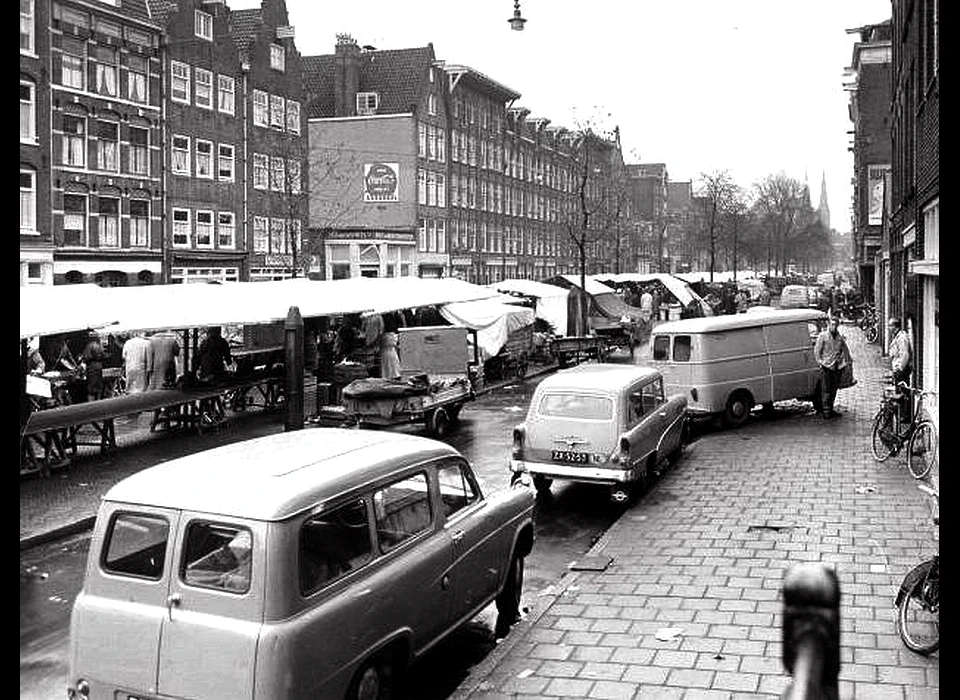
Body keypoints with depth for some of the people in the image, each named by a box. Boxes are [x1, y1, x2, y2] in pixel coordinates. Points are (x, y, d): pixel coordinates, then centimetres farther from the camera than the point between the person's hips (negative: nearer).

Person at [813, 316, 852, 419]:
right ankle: (826, 411, -1)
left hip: (837, 367, 5)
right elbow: (816, 350, -3)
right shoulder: (822, 336, -2)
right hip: (826, 366, -5)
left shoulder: (840, 337, 11)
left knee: (834, 389, 11)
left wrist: (847, 359, 10)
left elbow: (845, 349, 21)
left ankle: (830, 410, 21)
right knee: (826, 390, -5)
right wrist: (819, 361, -11)